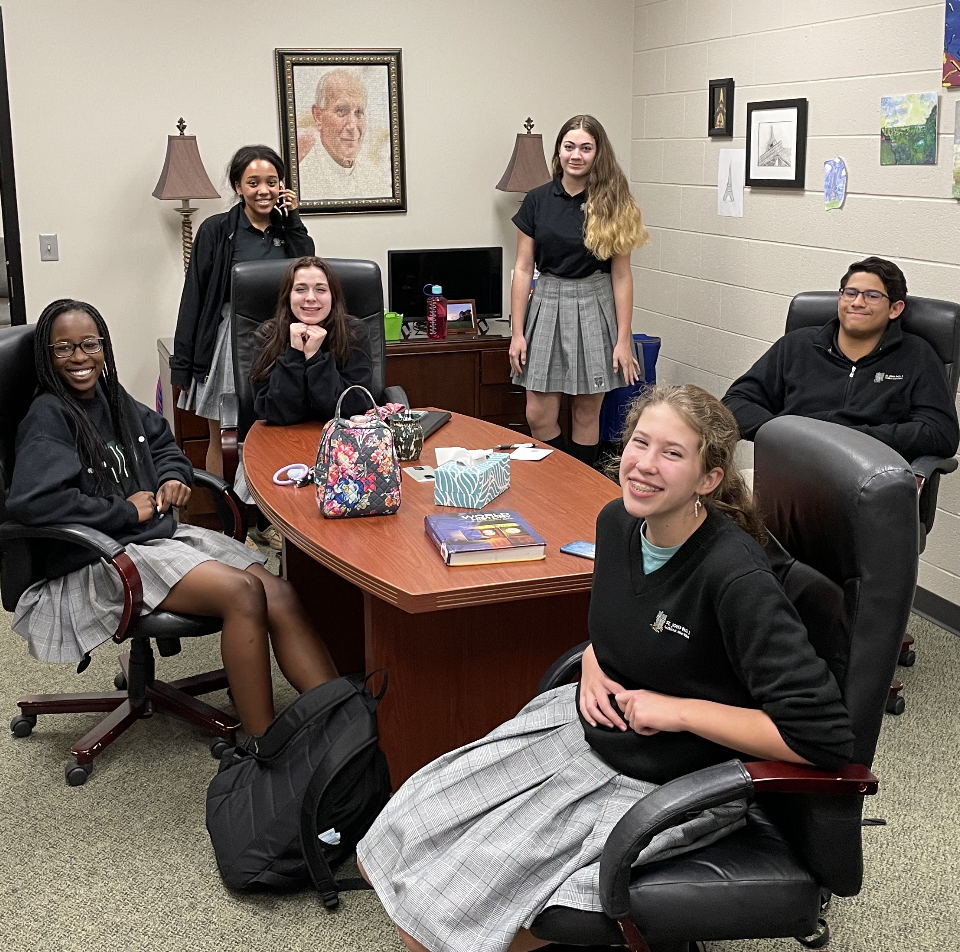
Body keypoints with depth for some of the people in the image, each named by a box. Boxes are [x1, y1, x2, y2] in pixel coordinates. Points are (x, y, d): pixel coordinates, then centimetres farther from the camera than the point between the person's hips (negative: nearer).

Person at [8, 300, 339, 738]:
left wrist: (173, 476, 9)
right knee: (241, 591, -29)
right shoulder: (48, 417, -9)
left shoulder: (113, 399, 13)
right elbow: (31, 500, -25)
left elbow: (163, 441, 33)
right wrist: (126, 510, -15)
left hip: (164, 534, 8)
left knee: (281, 595, -15)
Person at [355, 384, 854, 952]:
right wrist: (593, 662, -3)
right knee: (389, 855, 4)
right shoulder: (619, 522, -5)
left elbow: (825, 736, -30)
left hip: (663, 785, -7)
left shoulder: (736, 579, -28)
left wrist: (679, 710, -23)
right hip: (583, 727, 7)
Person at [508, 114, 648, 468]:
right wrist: (517, 333, -1)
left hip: (594, 307, -1)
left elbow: (622, 275, -2)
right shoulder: (537, 201, 2)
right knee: (539, 415, -1)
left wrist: (623, 340, -6)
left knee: (587, 412, 5)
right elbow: (523, 269, 3)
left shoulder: (612, 204, -2)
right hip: (548, 304, 2)